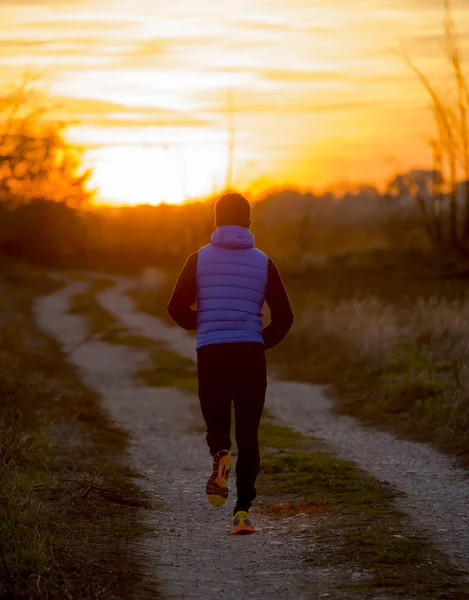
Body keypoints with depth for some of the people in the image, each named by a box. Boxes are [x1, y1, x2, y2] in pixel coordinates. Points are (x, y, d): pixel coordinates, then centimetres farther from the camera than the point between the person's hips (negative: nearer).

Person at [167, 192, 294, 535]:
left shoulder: (200, 259, 3)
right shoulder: (262, 262, 4)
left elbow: (177, 307, -1)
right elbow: (284, 316, 1)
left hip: (210, 355, 0)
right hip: (251, 355, 0)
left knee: (216, 423, 19)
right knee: (248, 435, 6)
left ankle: (220, 455, -16)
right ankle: (243, 512, -4)